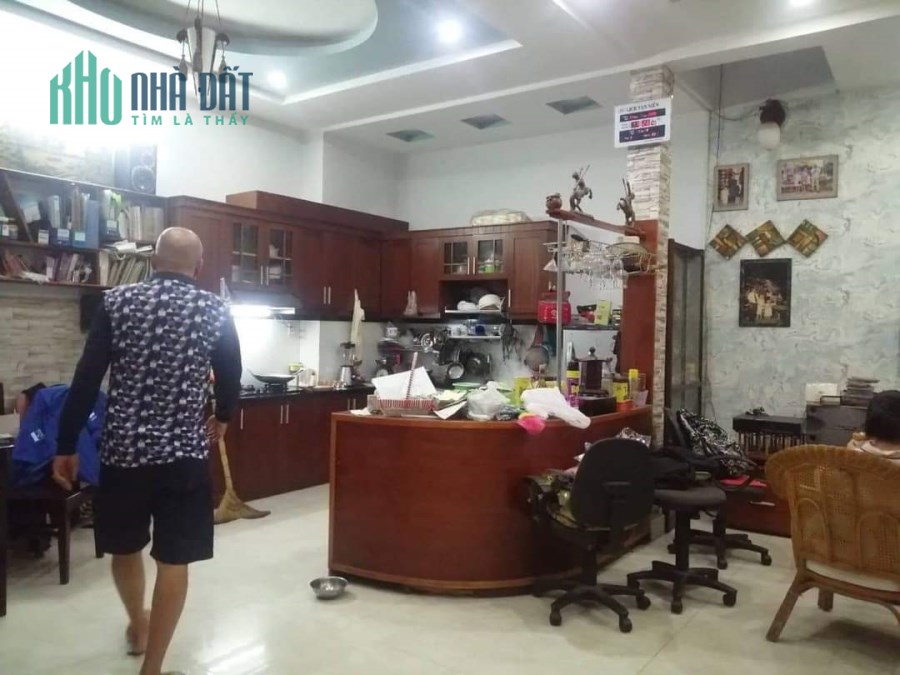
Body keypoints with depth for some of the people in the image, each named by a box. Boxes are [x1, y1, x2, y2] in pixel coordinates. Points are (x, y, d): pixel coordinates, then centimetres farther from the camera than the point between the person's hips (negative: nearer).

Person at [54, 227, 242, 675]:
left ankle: (137, 626, 47)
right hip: (184, 452, -2)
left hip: (122, 447, 2)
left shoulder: (117, 302, -2)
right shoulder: (216, 312, -2)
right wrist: (221, 419, 27)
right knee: (173, 560, 7)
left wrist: (66, 447, 5)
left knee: (124, 546, 24)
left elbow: (86, 380, -4)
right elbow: (230, 381, 6)